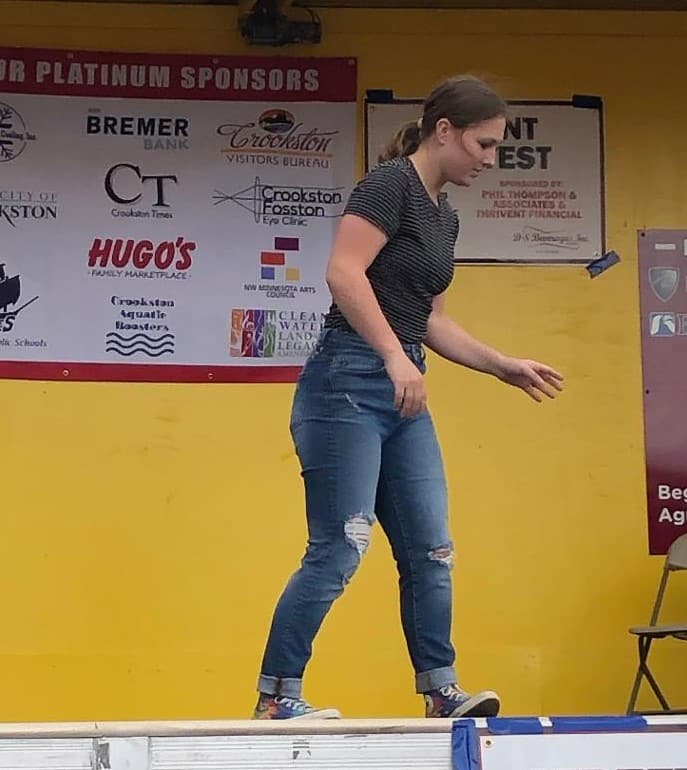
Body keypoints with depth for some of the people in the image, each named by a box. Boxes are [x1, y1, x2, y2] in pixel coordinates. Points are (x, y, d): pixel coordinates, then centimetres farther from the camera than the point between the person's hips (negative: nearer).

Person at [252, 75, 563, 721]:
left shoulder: (443, 215, 19)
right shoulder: (390, 183, -8)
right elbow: (343, 273, -21)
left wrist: (504, 366, 20)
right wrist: (395, 357, -27)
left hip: (404, 398, 9)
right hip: (348, 383, -9)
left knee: (431, 551, 7)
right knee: (338, 550, -9)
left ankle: (441, 695, 15)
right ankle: (274, 699, 0)